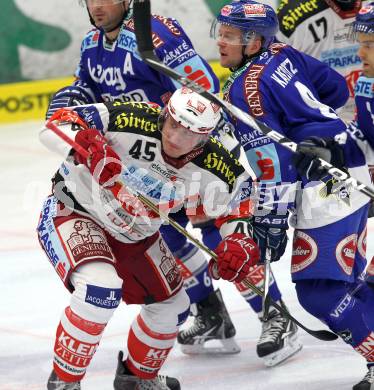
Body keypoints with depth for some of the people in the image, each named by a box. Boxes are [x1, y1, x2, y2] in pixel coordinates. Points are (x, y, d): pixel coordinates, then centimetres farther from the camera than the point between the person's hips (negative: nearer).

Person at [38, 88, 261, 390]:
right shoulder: (131, 120, -32)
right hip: (73, 212, -6)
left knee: (172, 307, 13)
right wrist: (86, 145, -49)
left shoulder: (214, 168, -18)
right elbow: (55, 126, -29)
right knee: (100, 287, -32)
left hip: (134, 236, 7)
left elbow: (238, 197, 0)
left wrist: (238, 241, -20)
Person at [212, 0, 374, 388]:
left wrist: (274, 216, -16)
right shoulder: (286, 56, 8)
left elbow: (268, 160, -19)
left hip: (327, 190, -9)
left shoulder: (244, 88, -15)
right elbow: (337, 89, 17)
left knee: (317, 290, -7)